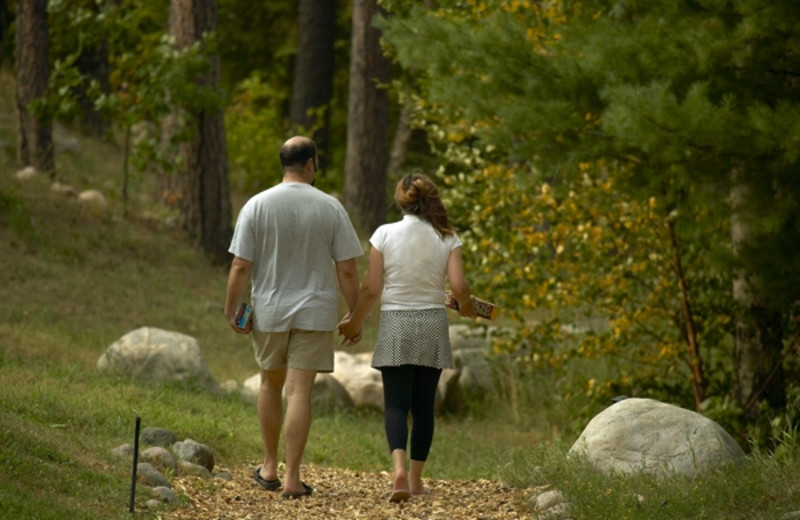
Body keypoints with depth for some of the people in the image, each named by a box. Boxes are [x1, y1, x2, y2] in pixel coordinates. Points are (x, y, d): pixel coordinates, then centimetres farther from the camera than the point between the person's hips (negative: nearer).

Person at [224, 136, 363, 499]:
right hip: (314, 312, -1)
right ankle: (292, 477, -5)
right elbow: (347, 270, -4)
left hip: (269, 311, 1)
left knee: (271, 384, 19)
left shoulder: (257, 206, -5)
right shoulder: (330, 208, -6)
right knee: (299, 391, -1)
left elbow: (241, 266, -7)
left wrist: (231, 309, 4)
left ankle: (269, 468, 25)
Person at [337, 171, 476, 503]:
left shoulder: (385, 234, -5)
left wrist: (354, 323, 9)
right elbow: (459, 286, -9)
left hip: (396, 325, -2)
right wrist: (467, 308, 13)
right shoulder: (446, 238, -2)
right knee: (423, 405, 11)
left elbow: (371, 289, -5)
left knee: (396, 403, -3)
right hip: (432, 325, 2)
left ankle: (400, 469, -26)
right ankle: (416, 478, 14)